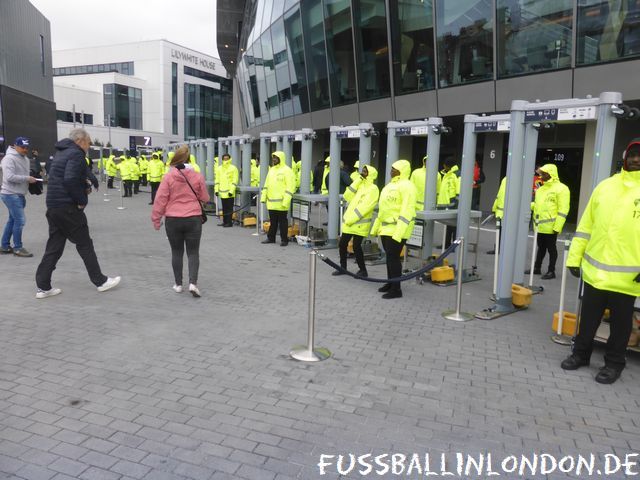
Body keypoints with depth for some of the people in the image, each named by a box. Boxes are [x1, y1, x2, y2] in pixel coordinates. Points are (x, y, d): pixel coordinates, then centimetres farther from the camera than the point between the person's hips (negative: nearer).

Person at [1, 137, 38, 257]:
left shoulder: (25, 159, 14)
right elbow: (10, 177, -23)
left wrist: (31, 179, 4)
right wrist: (27, 178, -20)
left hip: (19, 194, 9)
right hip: (11, 194, -9)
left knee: (12, 220, 14)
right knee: (20, 220, -9)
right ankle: (18, 248, 1)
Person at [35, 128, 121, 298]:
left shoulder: (61, 152, 19)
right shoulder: (76, 154, -12)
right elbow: (70, 179, -25)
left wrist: (83, 183, 10)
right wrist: (82, 200, -15)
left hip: (53, 206, 9)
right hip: (68, 207, -9)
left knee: (54, 246, 11)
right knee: (85, 244, 0)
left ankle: (43, 287, 11)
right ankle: (101, 281, 10)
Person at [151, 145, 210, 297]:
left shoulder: (168, 177, -7)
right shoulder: (197, 177, -2)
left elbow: (160, 200, -6)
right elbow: (205, 198, 6)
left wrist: (156, 219, 4)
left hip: (173, 220, 0)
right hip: (193, 219, 0)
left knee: (177, 252, 13)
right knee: (193, 252, 7)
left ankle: (178, 284, 19)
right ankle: (193, 283, -8)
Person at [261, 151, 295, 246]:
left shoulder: (286, 170, -8)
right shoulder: (271, 170, 15)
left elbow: (290, 186, -15)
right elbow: (266, 184, 20)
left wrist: (286, 200, -21)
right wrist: (263, 196, 12)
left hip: (281, 202, -7)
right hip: (271, 202, 7)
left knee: (282, 221, 1)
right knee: (272, 221, 15)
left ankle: (284, 239, 9)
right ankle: (271, 238, 24)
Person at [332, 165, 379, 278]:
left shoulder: (373, 189, -9)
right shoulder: (360, 185, 17)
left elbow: (364, 207, -18)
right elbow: (347, 197, 6)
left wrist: (351, 219, -20)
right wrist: (357, 180, 2)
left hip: (360, 223, -8)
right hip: (348, 222, 8)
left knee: (356, 246, -6)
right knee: (342, 244, 9)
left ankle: (363, 270, 9)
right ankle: (343, 267, 23)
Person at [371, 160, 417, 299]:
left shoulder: (406, 186, -13)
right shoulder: (390, 185, 18)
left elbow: (407, 210, -22)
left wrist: (399, 231, -28)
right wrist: (377, 226, 22)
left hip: (397, 228, -9)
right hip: (386, 227, 9)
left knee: (393, 257, -8)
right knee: (389, 256, 15)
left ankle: (396, 289, -2)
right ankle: (390, 283, 27)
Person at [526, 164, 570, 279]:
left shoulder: (561, 188, -11)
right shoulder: (541, 188, 15)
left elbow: (563, 210, -15)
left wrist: (557, 227, -19)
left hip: (550, 226, -7)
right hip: (540, 225, 7)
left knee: (551, 248, 1)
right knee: (541, 247, 17)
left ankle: (551, 271, 10)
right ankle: (537, 268, 26)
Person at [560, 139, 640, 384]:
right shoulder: (605, 186, 7)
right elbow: (586, 224, 9)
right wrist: (575, 257, 6)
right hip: (594, 270, 3)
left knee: (620, 323, 11)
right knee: (589, 317, 15)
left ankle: (614, 363, 27)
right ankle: (581, 353, 31)